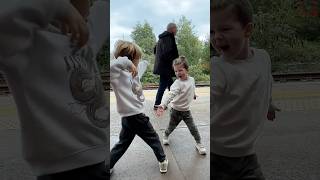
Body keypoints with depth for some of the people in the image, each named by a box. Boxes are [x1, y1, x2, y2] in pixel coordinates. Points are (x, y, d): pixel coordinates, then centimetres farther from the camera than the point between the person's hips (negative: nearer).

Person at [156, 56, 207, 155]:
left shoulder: (192, 79, -6)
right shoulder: (177, 83, -24)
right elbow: (170, 95, -37)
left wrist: (194, 95, 32)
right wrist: (162, 105, -50)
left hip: (186, 110, 4)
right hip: (176, 111, -3)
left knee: (193, 128, 5)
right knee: (171, 127, 15)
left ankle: (199, 144, 27)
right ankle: (166, 136, 46)